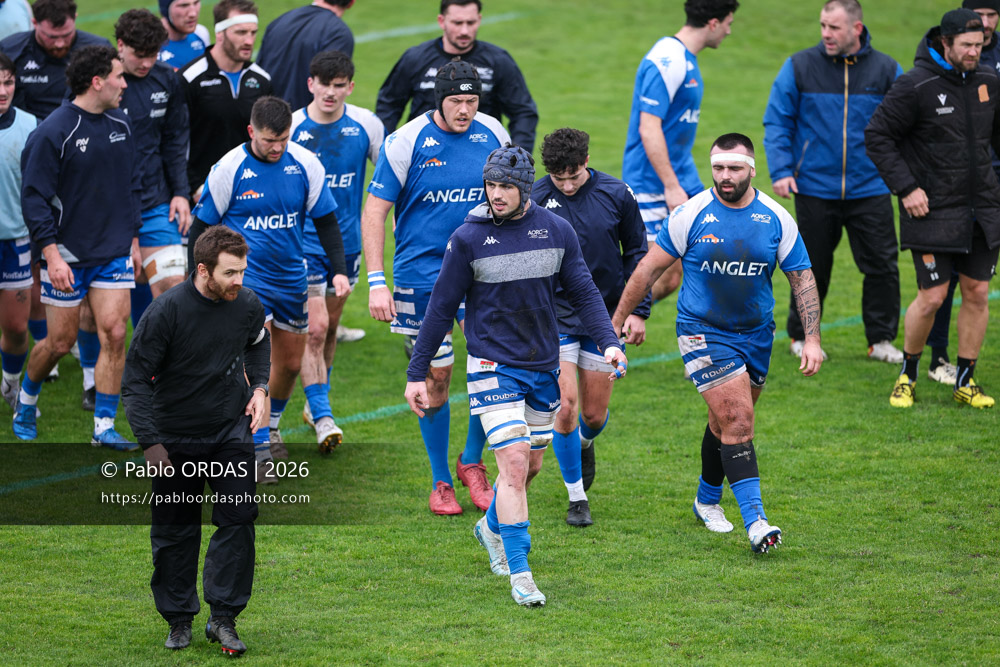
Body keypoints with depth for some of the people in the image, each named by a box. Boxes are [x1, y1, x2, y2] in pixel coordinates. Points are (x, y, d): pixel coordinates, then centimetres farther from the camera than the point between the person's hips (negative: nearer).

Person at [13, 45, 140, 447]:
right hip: (68, 256, -5)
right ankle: (25, 403, 31)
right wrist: (52, 255, -18)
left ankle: (105, 427, 2)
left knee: (114, 334, -5)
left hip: (113, 254, 5)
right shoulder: (52, 133, -14)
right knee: (60, 342, 3)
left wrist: (133, 239, 16)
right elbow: (34, 198, -13)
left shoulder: (120, 126, 6)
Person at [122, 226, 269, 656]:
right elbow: (135, 380, -14)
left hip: (232, 431, 3)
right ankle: (178, 620, 18)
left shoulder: (248, 306, -7)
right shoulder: (165, 312, -20)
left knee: (238, 518, -8)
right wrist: (150, 443, -19)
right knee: (174, 530, 3)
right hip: (176, 438, -3)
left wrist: (259, 386, 2)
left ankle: (223, 617, -2)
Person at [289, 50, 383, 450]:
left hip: (347, 241, 4)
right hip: (304, 244, -4)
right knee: (314, 328, -12)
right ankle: (322, 416, -9)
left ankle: (315, 402, 33)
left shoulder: (366, 125, -5)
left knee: (330, 326, 16)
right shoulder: (290, 128, -13)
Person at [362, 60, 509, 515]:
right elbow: (374, 210, -7)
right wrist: (376, 281, -13)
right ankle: (440, 481, 19)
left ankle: (472, 461, 11)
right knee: (435, 376, 4)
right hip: (421, 274, -2)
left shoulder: (493, 135, 1)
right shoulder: (407, 142, -9)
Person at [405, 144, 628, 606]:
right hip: (493, 368, -4)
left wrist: (608, 342, -10)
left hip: (544, 366, 4)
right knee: (514, 464, -14)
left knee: (531, 465, 16)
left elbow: (584, 293, 5)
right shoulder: (468, 239, -10)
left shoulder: (557, 231, -2)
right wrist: (416, 373, -3)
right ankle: (519, 576, -9)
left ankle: (492, 527, 45)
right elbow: (441, 308, -4)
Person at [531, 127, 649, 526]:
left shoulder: (615, 195, -5)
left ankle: (584, 443, 46)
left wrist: (638, 310, 1)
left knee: (594, 414, 7)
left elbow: (636, 253, 6)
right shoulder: (535, 199, -9)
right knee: (565, 406, -12)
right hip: (555, 317, -2)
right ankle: (576, 498, 5)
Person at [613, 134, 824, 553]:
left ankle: (708, 499, 39)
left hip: (756, 333, 4)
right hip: (703, 333, -4)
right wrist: (616, 322, 0)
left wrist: (812, 338, -6)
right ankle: (755, 521, -17)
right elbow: (650, 268, -3)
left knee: (729, 421, 16)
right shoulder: (691, 214, -11)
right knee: (737, 420, -15)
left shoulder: (776, 219, -5)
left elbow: (802, 279, 2)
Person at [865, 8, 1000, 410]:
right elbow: (877, 136, -9)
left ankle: (965, 382, 16)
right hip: (933, 210, -5)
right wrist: (906, 188, -14)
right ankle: (907, 374, 15)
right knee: (932, 297, -6)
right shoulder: (915, 86, -13)